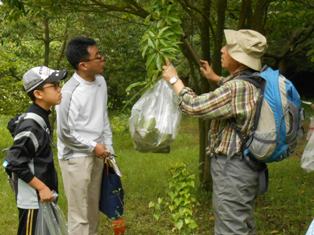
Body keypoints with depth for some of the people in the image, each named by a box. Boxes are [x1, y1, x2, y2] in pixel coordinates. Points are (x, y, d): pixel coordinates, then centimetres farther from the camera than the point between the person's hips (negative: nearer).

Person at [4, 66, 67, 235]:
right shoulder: (31, 126, -22)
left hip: (43, 194, 9)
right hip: (33, 198, -9)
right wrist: (41, 188, -19)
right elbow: (16, 163, -23)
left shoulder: (41, 118, 5)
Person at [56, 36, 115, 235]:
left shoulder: (101, 81, 1)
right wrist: (93, 147, -12)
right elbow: (65, 133, -17)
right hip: (76, 157, -7)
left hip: (97, 154, 7)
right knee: (80, 215, 1)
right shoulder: (70, 92, -22)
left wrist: (108, 148, 10)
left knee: (93, 209, 19)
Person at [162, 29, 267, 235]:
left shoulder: (238, 87, -23)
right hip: (246, 165, 10)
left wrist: (174, 79, -2)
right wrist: (215, 78, 43)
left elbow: (195, 106, -17)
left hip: (232, 168, -10)